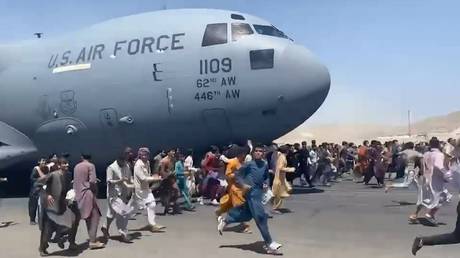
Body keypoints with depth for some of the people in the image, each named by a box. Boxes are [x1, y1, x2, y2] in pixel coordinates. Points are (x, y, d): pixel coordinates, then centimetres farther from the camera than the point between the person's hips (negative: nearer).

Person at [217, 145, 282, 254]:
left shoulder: (265, 165, 9)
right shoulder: (249, 164, -8)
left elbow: (266, 177, 23)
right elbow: (238, 174, -3)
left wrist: (266, 184, 4)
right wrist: (243, 184, -16)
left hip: (259, 192, 8)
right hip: (251, 192, -8)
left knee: (247, 215, 17)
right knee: (260, 216, -10)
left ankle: (225, 221, 35)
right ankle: (269, 243, -4)